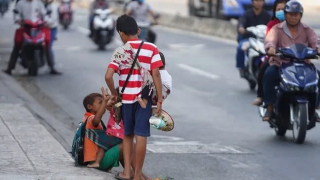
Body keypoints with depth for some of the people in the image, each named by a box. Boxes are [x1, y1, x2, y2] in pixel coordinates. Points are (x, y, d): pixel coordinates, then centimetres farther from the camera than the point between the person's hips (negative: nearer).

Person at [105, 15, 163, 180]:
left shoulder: (119, 52, -2)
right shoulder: (151, 48, -2)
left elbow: (108, 76, -11)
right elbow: (156, 75, -8)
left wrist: (114, 93, 5)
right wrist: (160, 99, -5)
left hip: (126, 98, 1)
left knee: (127, 134, 16)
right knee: (141, 136, 0)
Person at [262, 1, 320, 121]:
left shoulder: (306, 30, 14)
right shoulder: (277, 29, 9)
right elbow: (270, 39, -12)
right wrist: (271, 47, -38)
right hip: (280, 64, -2)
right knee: (269, 74, -32)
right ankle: (269, 108, -24)